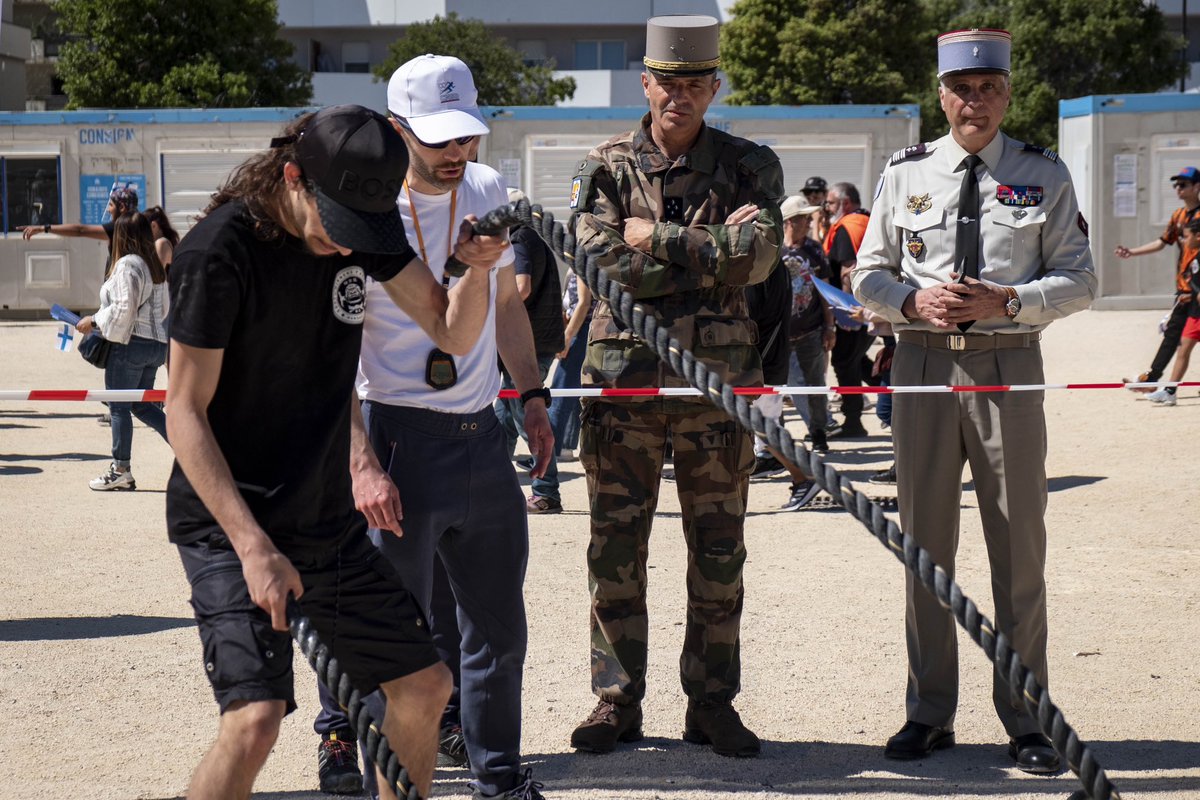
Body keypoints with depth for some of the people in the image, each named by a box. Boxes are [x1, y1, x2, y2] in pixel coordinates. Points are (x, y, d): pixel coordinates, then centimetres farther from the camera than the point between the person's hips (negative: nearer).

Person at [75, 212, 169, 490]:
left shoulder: (126, 264, -13)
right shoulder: (154, 265, 14)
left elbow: (123, 308, -20)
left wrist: (94, 321, -7)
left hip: (130, 344, -9)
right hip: (156, 342, 9)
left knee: (119, 407, 0)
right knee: (142, 405, 15)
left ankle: (121, 470, 5)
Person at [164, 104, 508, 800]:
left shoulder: (366, 223, 1)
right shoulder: (221, 249, -19)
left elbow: (453, 334, 7)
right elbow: (185, 412, -17)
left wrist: (478, 270, -15)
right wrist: (252, 544, -24)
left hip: (329, 522, 7)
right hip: (231, 526, -7)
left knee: (425, 687, 12)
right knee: (255, 718, -22)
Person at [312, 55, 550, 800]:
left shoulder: (488, 189, 7)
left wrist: (533, 395, 15)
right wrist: (363, 463, -20)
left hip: (483, 436, 6)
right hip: (401, 438, -6)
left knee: (498, 626, 13)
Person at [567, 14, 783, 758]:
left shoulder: (750, 165, 5)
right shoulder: (606, 167, 4)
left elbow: (756, 255, -13)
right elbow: (606, 264, -11)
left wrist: (657, 237, -11)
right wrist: (711, 252, -11)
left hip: (717, 378, 0)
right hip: (623, 374, 0)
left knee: (718, 552, 6)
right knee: (616, 550, 4)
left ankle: (712, 702, 16)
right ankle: (617, 700, 14)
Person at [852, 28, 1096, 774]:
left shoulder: (1044, 175, 4)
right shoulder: (906, 174, 8)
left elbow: (1079, 279, 2)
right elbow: (869, 273, 11)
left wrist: (1006, 300, -15)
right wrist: (914, 300, -10)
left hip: (1008, 365, -1)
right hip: (923, 365, 2)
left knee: (1019, 544, 2)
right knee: (925, 543, 6)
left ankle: (1025, 718, 12)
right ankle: (930, 713, 17)